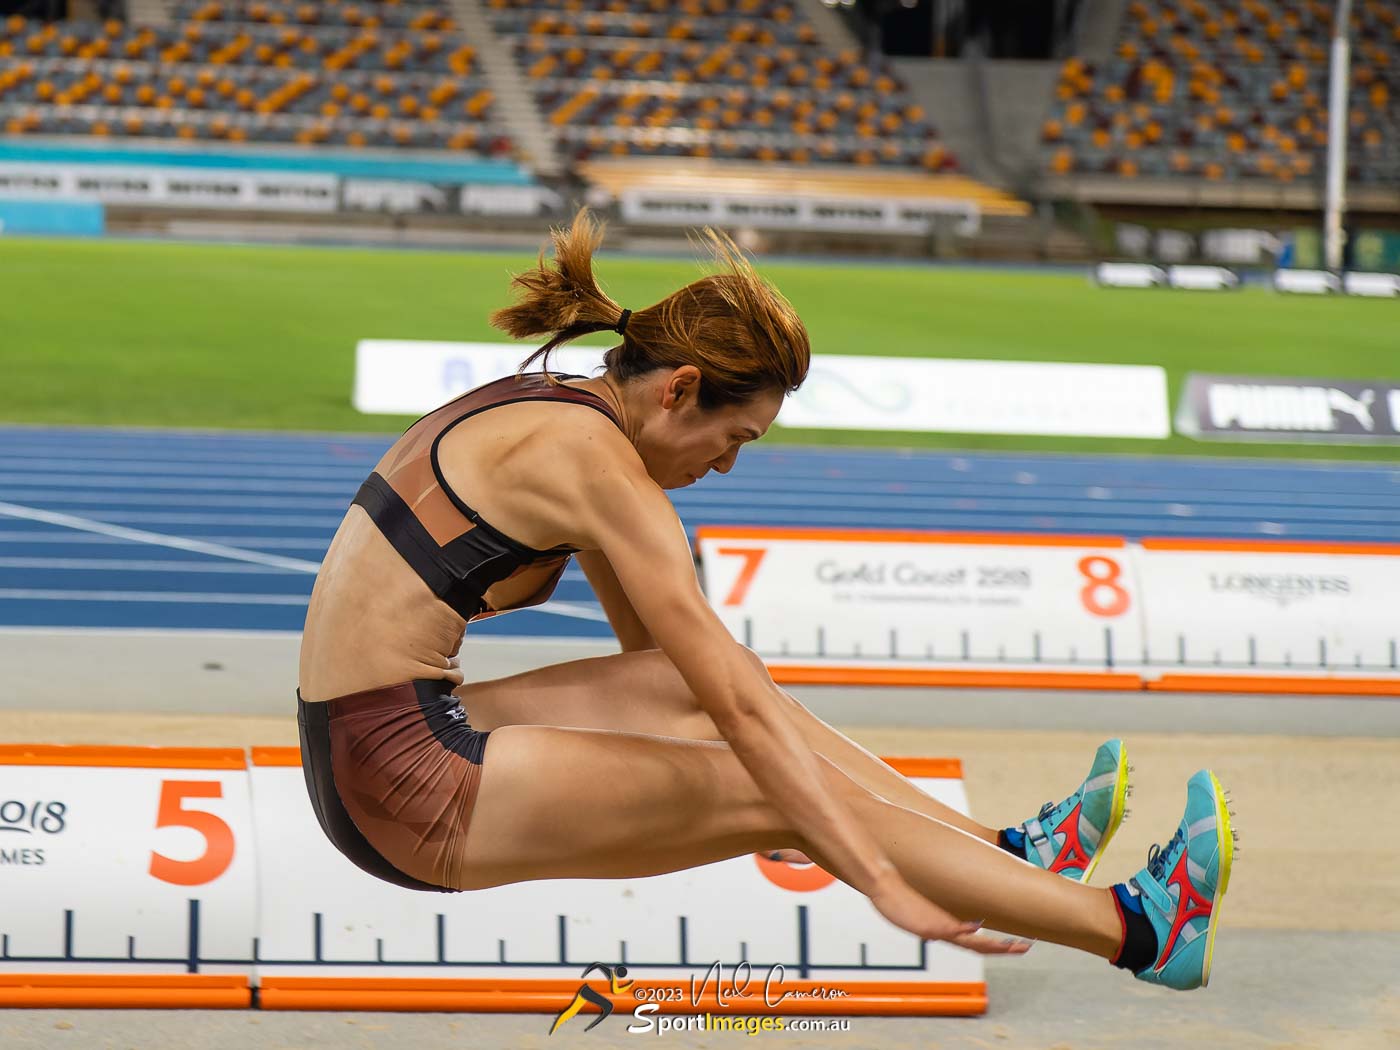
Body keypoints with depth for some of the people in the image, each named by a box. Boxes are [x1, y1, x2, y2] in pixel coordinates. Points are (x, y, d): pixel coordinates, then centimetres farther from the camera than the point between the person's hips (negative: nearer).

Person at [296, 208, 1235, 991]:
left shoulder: (554, 411, 14)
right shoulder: (595, 462, -15)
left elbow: (669, 662, 26)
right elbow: (736, 709, -18)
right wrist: (883, 886, -17)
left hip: (368, 736, 9)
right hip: (404, 780, -9)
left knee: (709, 680, 11)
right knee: (781, 795, -5)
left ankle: (1010, 854, 17)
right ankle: (1139, 932, -1)